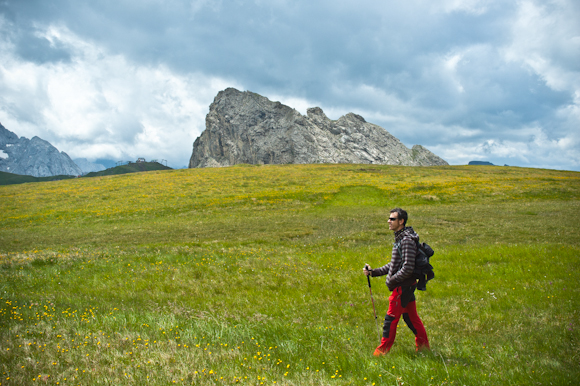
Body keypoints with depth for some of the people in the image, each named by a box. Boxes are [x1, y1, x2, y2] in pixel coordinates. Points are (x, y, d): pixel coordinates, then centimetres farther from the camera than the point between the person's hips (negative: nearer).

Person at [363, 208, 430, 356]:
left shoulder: (407, 240, -18)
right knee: (411, 317, 16)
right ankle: (423, 345, 25)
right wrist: (374, 272, 12)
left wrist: (392, 280, -16)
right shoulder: (400, 238, 14)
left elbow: (408, 268, -23)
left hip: (403, 286, -10)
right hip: (406, 285, 10)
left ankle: (383, 350, 8)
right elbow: (394, 265, 18)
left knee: (391, 318, -1)